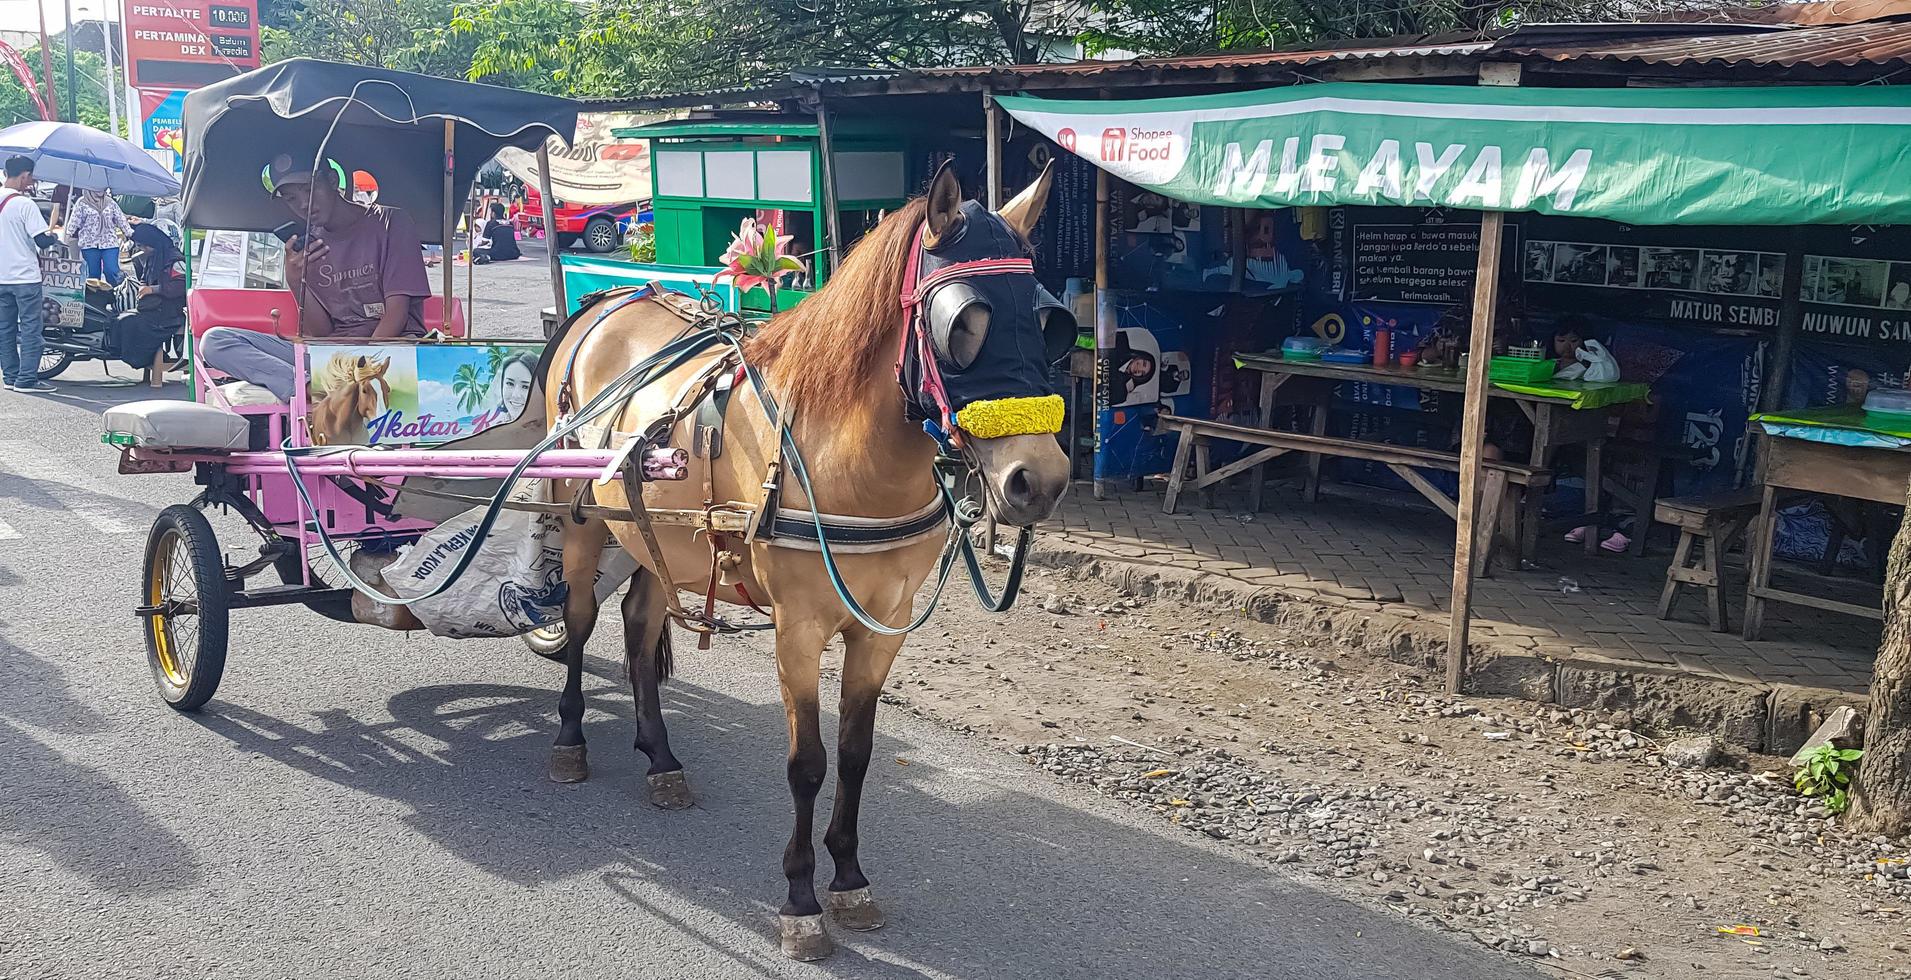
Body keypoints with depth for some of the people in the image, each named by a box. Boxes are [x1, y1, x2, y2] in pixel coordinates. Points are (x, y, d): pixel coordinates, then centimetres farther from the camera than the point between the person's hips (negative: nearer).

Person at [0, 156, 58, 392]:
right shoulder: (24, 204, -15)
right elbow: (41, 240, -17)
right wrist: (56, 237, 3)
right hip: (25, 276, -7)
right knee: (30, 328, -3)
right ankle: (26, 379, -5)